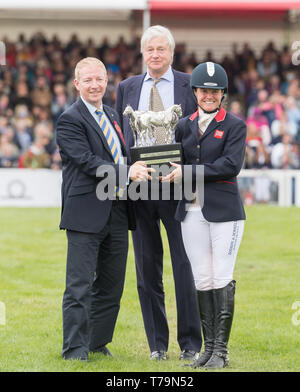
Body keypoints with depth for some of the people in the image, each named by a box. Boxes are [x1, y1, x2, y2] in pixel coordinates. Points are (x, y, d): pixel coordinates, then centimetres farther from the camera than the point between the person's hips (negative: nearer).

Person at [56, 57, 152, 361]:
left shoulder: (112, 116, 17)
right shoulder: (70, 120, -8)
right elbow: (88, 162, -18)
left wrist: (138, 169, 7)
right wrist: (126, 172, -27)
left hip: (117, 213, 8)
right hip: (86, 213, -7)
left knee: (111, 285, 12)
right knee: (79, 287, -4)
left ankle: (98, 344, 22)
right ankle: (75, 349, 1)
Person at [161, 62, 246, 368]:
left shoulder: (234, 126, -1)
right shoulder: (184, 126, 13)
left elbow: (231, 165, -13)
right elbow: (179, 164, 17)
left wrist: (187, 173, -15)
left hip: (224, 210, -4)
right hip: (192, 212, 4)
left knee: (222, 280, -6)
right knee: (202, 281, 5)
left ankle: (221, 351, -1)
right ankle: (208, 347, 11)